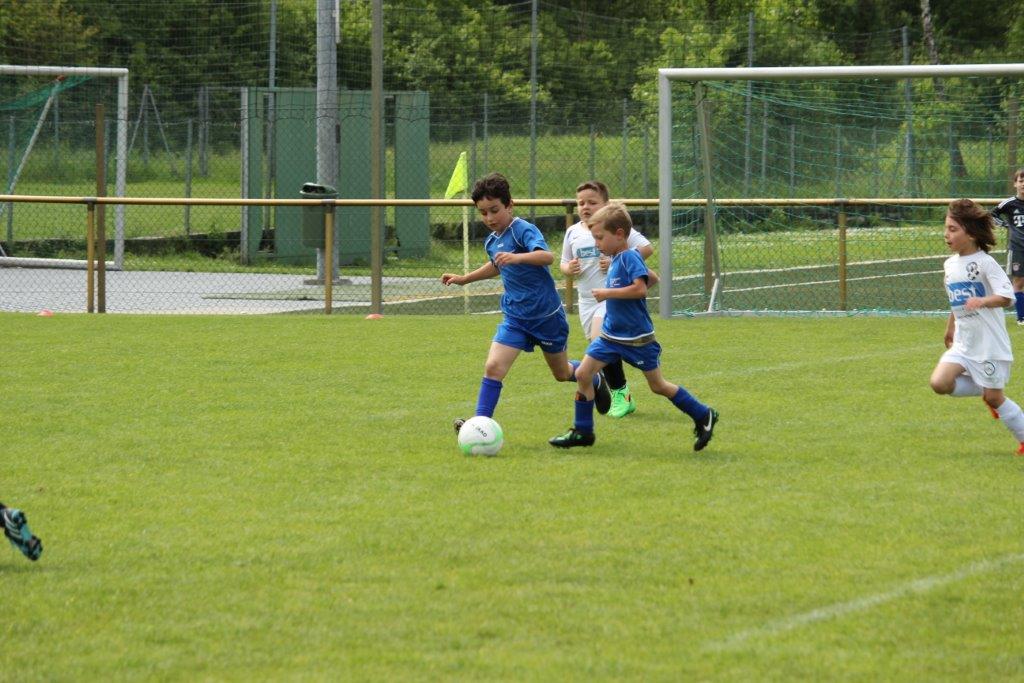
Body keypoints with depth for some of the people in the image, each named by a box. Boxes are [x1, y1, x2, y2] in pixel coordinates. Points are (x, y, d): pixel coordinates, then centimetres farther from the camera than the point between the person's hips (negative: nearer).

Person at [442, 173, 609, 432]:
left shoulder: (524, 230, -19)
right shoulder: (491, 241, 4)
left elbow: (548, 256, -39)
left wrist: (517, 257, -55)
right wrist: (464, 279, 26)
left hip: (547, 314, -5)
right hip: (516, 317, 5)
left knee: (562, 373, 16)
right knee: (493, 367, -16)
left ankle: (595, 381, 48)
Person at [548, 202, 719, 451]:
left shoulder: (630, 257, -18)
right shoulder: (615, 259, 8)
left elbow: (640, 288, -30)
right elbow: (653, 278, 19)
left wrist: (608, 293, -22)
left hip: (637, 338, -8)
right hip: (611, 335, 8)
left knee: (658, 385, 4)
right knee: (583, 373, -2)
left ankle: (703, 416, 20)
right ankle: (582, 431, 6)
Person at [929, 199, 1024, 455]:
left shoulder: (985, 263, -15)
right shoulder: (950, 265, 8)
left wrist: (982, 301, -41)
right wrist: (950, 329, 30)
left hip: (990, 345, -7)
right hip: (963, 344, 7)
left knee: (994, 398, -1)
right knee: (939, 383, -12)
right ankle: (984, 390, 13)